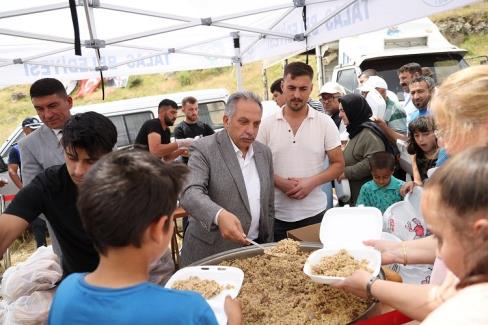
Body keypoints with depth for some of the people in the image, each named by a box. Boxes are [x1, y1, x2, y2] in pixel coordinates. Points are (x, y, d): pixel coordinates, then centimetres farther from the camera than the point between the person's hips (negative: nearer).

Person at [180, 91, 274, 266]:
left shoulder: (264, 152, 7)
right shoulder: (203, 149, -10)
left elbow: (268, 206, 12)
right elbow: (190, 193, -24)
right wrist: (219, 215, -41)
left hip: (254, 250, 5)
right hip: (211, 254, -4)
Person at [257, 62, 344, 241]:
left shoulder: (325, 123, -1)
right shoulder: (267, 124, 0)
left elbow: (338, 164, 2)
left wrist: (311, 182, -14)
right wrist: (280, 182, -14)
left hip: (314, 213, 0)